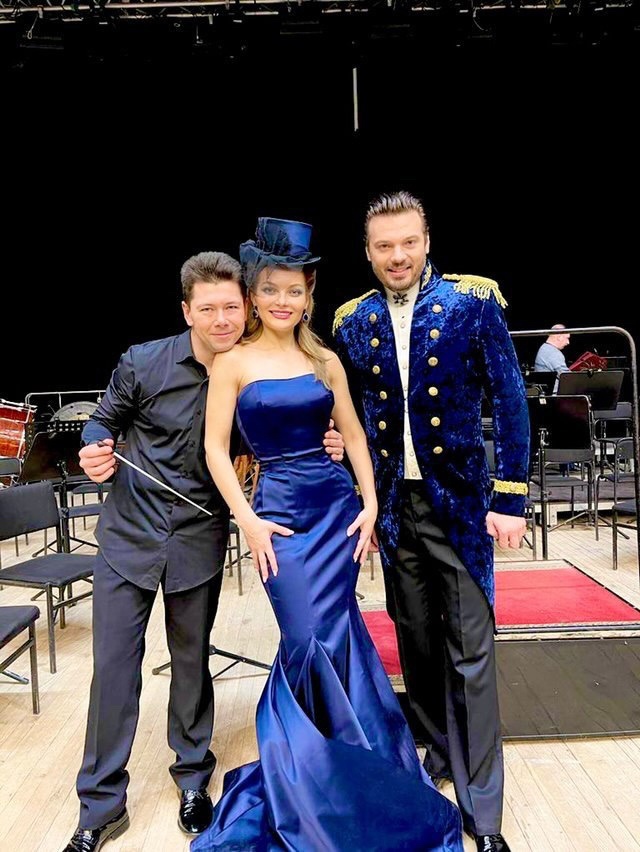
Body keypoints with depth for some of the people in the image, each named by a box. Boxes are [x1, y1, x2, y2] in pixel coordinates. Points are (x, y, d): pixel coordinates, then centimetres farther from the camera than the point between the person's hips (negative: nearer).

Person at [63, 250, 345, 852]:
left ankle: (193, 779, 40)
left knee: (191, 661, 15)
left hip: (200, 542, 0)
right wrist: (96, 452, -16)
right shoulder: (143, 362, -10)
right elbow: (105, 420, 5)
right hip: (129, 535, 0)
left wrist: (321, 450, -15)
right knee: (113, 666, 7)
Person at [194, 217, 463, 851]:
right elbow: (216, 449, -4)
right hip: (279, 512, -3)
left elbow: (354, 436, 10)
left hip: (338, 506, 3)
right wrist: (248, 521, -10)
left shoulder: (325, 359, 7)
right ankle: (313, 770, 28)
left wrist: (370, 503, 1)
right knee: (310, 643, -1)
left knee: (330, 638, 7)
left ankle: (319, 765, 33)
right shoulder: (233, 361, -2)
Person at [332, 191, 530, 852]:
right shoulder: (352, 322, 4)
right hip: (395, 505, 4)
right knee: (417, 642, 16)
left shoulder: (473, 302, -5)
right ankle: (439, 754, 39)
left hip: (459, 500, -3)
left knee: (470, 648, 2)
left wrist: (510, 498, -10)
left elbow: (509, 400, -6)